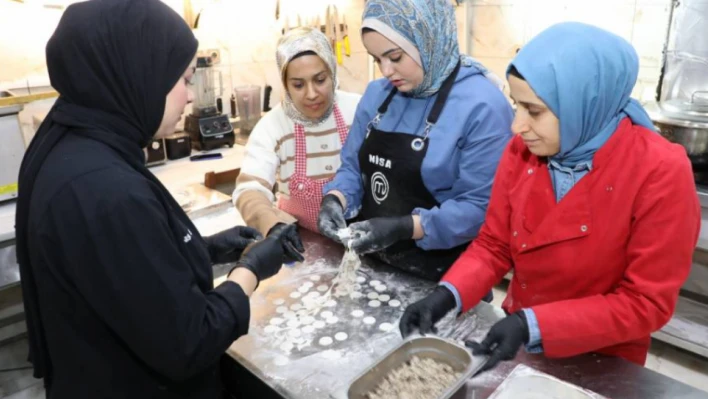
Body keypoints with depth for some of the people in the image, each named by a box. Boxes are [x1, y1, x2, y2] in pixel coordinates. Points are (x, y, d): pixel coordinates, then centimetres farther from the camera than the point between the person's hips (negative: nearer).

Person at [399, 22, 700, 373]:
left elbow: (647, 303, -21)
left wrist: (535, 324, -28)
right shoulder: (521, 151, -12)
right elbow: (494, 244, -5)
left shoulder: (662, 173, -25)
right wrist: (448, 294, -21)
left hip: (602, 363, -3)